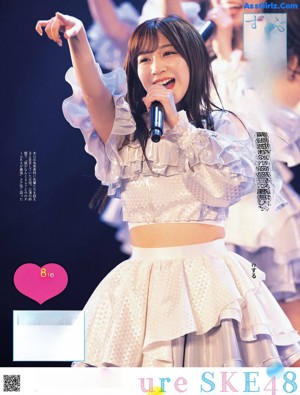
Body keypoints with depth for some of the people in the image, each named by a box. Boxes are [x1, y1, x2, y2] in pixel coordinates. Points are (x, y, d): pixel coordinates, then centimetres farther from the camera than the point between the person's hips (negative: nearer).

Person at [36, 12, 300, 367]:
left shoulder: (223, 125, 6)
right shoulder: (126, 130, 8)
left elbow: (235, 182, -11)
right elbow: (94, 94, -10)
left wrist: (177, 123, -12)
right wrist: (77, 39, -27)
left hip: (210, 277, -1)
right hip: (143, 281, 1)